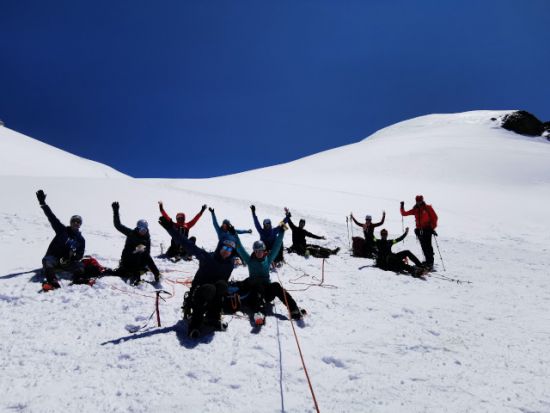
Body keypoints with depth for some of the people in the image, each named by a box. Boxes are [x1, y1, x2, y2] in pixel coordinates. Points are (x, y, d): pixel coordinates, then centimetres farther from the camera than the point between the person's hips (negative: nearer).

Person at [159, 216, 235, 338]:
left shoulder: (229, 264, 2)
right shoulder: (207, 257, -10)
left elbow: (225, 283, 9)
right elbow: (188, 244, -17)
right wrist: (170, 228, -24)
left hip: (216, 295, 3)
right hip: (199, 291, -3)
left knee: (221, 285, -30)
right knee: (209, 289, -38)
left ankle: (213, 318, -20)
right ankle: (195, 323, -30)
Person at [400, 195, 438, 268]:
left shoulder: (428, 208, 0)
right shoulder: (415, 210, 10)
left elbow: (434, 217, -2)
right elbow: (404, 213, 13)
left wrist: (433, 228, -8)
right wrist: (402, 207, -3)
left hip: (427, 229, -4)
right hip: (420, 230, 4)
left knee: (428, 245, -10)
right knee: (423, 246, 5)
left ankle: (430, 262, -8)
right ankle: (428, 260, 13)